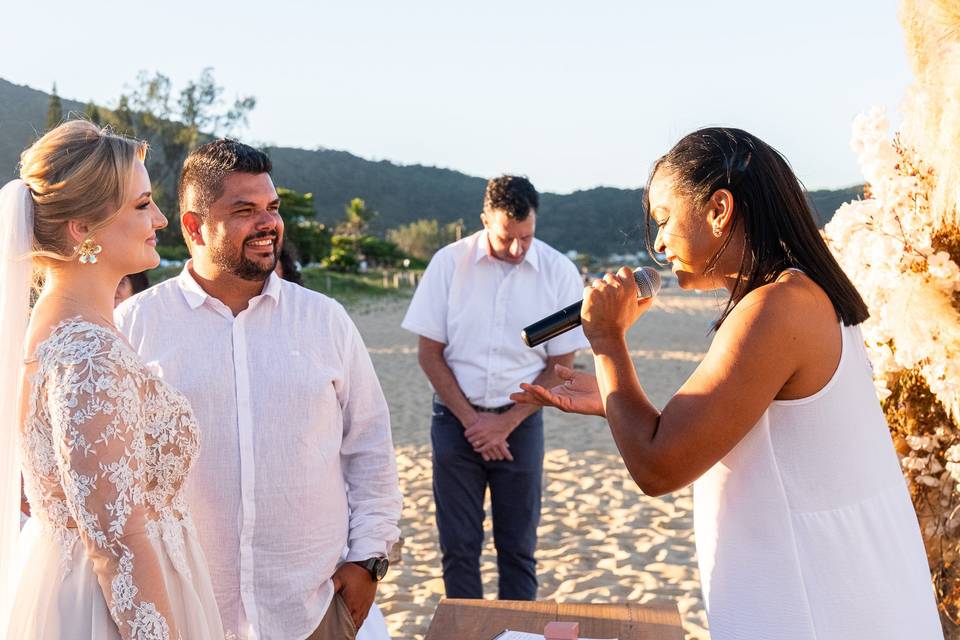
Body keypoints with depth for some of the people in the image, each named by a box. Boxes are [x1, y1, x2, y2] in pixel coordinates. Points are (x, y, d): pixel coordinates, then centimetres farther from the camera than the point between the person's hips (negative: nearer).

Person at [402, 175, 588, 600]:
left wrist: (505, 423, -8)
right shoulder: (449, 263, -5)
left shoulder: (559, 272, -5)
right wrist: (472, 420, -8)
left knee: (518, 548, 8)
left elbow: (561, 364, 0)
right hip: (456, 416, 0)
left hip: (520, 419, 0)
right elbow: (429, 352, -2)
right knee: (459, 546, 6)